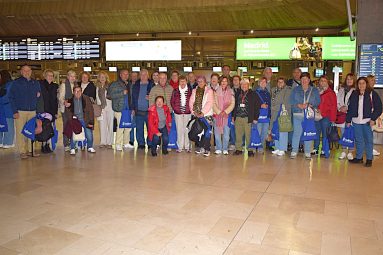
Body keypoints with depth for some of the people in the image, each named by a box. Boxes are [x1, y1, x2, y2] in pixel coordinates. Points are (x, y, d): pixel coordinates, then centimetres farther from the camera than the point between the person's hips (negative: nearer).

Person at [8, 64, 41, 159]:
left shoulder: (36, 83, 13)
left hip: (32, 111, 3)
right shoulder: (16, 83, 2)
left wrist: (38, 94, 0)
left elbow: (38, 95, 24)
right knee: (20, 131, -3)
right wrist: (15, 111, -9)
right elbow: (11, 97, -2)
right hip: (20, 111, -3)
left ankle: (30, 150, 12)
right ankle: (22, 151, 2)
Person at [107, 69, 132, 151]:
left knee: (128, 126, 7)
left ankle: (126, 143, 20)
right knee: (120, 126, -9)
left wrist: (132, 108, 14)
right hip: (120, 109, -6)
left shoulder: (129, 85, 17)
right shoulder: (115, 84, 0)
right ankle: (118, 144, 1)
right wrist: (122, 93, -13)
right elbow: (110, 95, -10)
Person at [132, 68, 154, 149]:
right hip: (138, 111, 3)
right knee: (139, 128, 6)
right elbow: (133, 97, 12)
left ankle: (150, 144, 10)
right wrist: (133, 108, 6)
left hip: (148, 111, -2)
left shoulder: (152, 85, 3)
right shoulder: (136, 85, 12)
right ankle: (141, 143, 16)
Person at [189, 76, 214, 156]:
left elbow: (209, 103, -9)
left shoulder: (209, 91, 1)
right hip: (196, 115, 4)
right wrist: (194, 112, -5)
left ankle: (207, 149, 0)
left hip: (206, 114, -4)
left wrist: (202, 113, -15)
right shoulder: (194, 91, 15)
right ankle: (200, 147, 17)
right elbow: (191, 102, 10)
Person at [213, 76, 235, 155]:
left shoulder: (230, 92, 7)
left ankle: (225, 149, 7)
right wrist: (219, 112, -9)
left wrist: (225, 111, -9)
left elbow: (232, 104, 2)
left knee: (226, 133, -1)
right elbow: (214, 103, 1)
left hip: (227, 115, 0)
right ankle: (218, 149, 7)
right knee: (217, 132, -1)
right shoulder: (216, 92, 5)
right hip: (217, 114, 0)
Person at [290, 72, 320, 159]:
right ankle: (294, 151, 5)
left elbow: (318, 101, 4)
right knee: (296, 132, -3)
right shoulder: (295, 89, 11)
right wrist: (299, 105, -13)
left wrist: (309, 105, -13)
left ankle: (307, 152, 9)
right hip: (297, 114, 0)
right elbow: (291, 100, 4)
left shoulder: (314, 90, 11)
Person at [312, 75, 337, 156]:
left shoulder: (331, 93, -1)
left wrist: (332, 119, -10)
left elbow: (333, 106, -4)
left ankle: (324, 150, 8)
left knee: (325, 134, 1)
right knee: (317, 133, 9)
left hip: (326, 117, -4)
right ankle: (315, 149, 17)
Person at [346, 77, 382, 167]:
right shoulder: (354, 94, 9)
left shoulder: (372, 94, -2)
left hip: (367, 121, -3)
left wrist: (373, 118, -12)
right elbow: (350, 108, 12)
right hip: (356, 121, 4)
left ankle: (369, 159, 12)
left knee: (368, 140, 4)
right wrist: (348, 120, 9)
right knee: (358, 140, 11)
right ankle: (359, 157, 21)